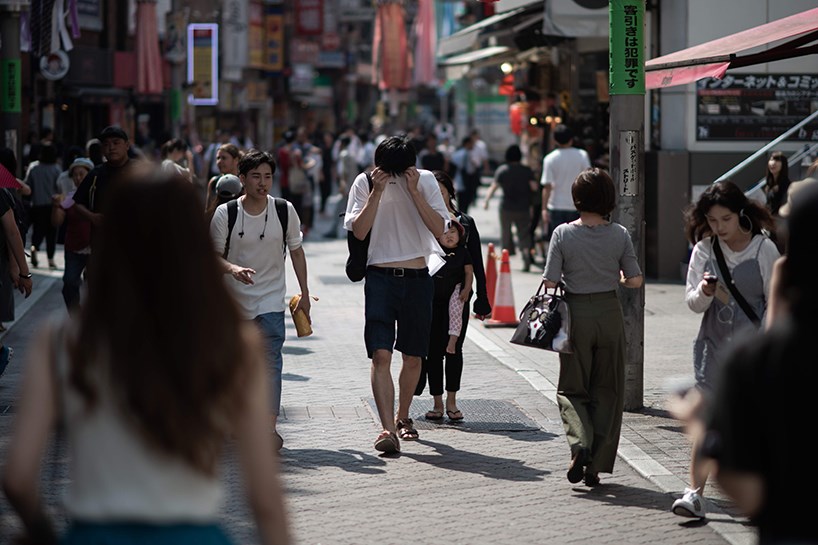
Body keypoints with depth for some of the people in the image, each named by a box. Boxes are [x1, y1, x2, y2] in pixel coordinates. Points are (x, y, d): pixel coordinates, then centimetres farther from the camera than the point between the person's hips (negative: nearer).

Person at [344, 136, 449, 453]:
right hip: (380, 276, -1)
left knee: (413, 357, 10)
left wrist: (414, 192, -14)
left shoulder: (425, 181, 2)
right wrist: (377, 192, -14)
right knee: (381, 355, -15)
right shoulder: (365, 183, 1)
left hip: (417, 279, 2)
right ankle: (388, 429, -21)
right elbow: (359, 231, -8)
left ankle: (402, 417, 32)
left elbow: (440, 229, -7)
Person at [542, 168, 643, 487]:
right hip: (609, 314, 1)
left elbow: (549, 282, -10)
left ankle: (580, 444, -13)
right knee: (607, 391, 11)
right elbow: (635, 280, -3)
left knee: (571, 389, 13)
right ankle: (597, 465, 10)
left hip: (575, 315, -1)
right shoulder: (619, 235, -5)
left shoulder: (563, 234, -9)